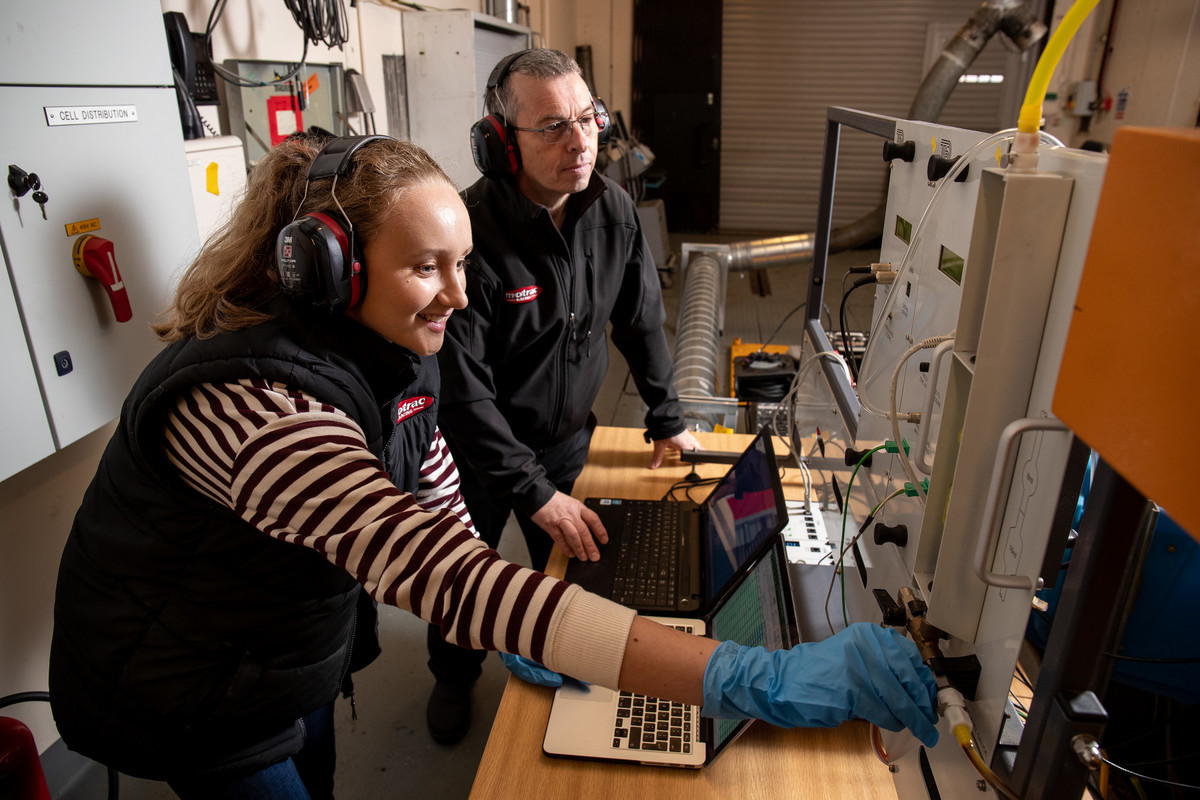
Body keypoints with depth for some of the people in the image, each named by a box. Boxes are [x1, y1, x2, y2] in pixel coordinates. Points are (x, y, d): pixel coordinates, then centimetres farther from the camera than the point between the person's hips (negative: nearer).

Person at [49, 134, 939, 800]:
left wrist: (520, 636, -13)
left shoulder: (386, 353, -12)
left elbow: (435, 510, -2)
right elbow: (445, 574, -50)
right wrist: (756, 680, -53)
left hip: (298, 662, 7)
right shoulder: (255, 401, -40)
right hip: (190, 698, -6)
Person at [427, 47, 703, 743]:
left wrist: (667, 419, 5)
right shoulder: (468, 233, -29)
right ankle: (455, 676, 49)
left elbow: (643, 322, 4)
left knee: (571, 563, 19)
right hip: (478, 448, -4)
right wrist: (535, 492, -25)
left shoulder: (614, 211, -10)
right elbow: (462, 385, -27)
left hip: (568, 437, 4)